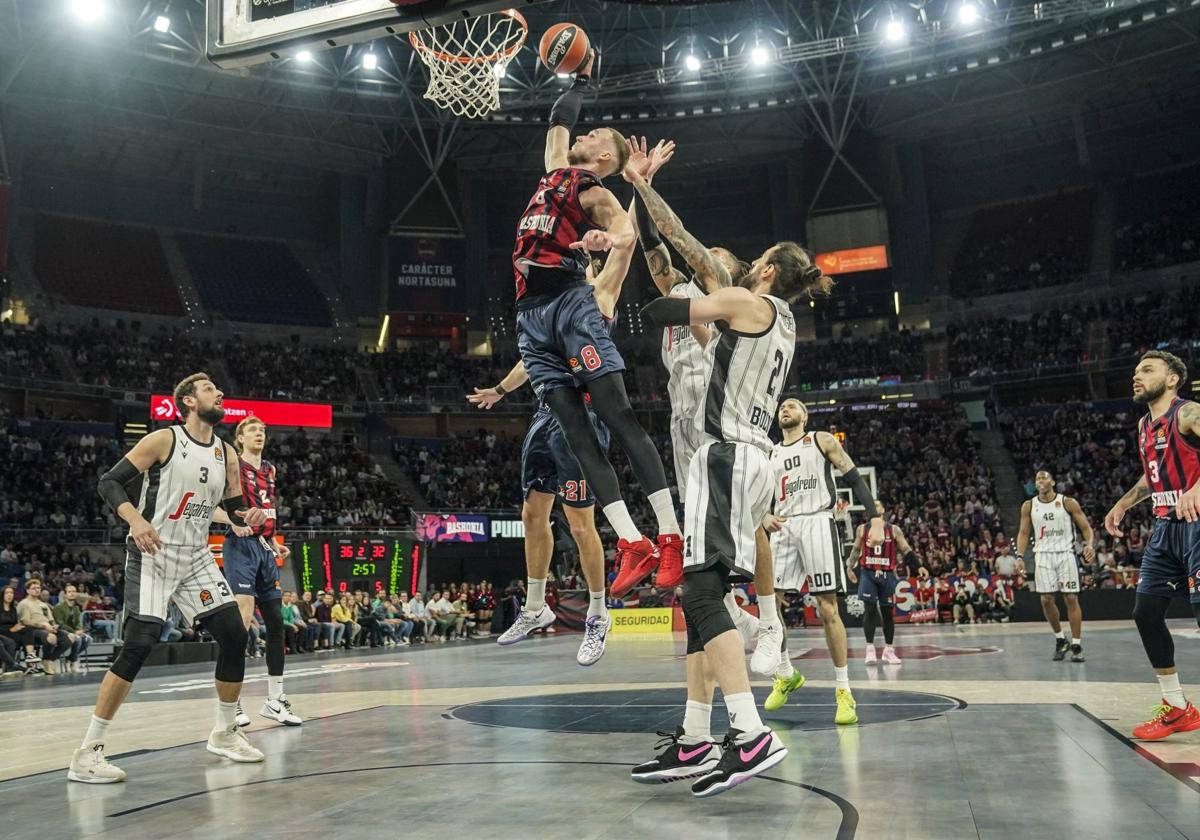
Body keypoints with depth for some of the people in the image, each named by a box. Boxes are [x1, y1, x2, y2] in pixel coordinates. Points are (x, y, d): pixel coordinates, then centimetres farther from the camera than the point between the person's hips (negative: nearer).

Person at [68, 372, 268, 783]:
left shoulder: (226, 453, 7)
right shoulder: (163, 440, -10)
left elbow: (232, 507, 15)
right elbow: (109, 481, -10)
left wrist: (247, 516, -9)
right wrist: (136, 519, -27)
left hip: (196, 558, 6)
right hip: (152, 556, -6)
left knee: (234, 636, 2)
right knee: (139, 645, -17)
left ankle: (224, 734, 19)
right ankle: (88, 751, -6)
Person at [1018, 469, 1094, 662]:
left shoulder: (1068, 502, -2)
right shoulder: (1029, 506, 5)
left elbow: (1085, 527, 0)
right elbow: (1024, 533, 10)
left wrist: (1090, 544, -19)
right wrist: (1020, 555, -3)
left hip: (1065, 553, -2)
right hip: (1043, 555, 2)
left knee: (1071, 598, -4)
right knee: (1046, 599, -1)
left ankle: (1076, 645, 4)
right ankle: (1060, 639, 18)